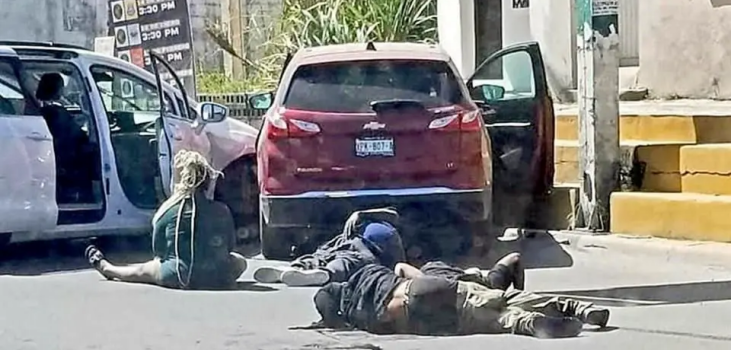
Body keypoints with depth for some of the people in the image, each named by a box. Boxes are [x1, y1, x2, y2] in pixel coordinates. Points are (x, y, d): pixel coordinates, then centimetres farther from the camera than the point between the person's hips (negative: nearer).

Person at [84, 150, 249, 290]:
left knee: (143, 270, 26)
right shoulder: (222, 211, -3)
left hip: (183, 279, -1)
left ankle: (106, 267, 50)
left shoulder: (168, 211, -7)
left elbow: (158, 250, 2)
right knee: (240, 261, 33)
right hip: (221, 279, 1)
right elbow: (229, 246, 9)